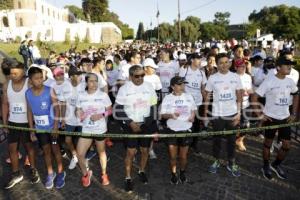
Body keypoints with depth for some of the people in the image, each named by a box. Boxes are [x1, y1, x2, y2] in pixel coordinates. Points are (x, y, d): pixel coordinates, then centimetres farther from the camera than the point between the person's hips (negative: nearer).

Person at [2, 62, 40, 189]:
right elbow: (5, 104, 7)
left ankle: (33, 170, 28)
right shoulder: (6, 85, 0)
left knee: (29, 146, 10)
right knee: (12, 148, 9)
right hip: (12, 122, 4)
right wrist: (4, 122, 4)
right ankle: (16, 174, 25)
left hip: (27, 122, -4)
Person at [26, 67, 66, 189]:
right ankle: (50, 173, 32)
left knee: (55, 149, 8)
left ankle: (61, 173, 26)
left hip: (52, 126, -3)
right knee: (46, 150, 15)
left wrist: (55, 126, -18)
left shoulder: (50, 91, -16)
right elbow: (29, 111, 3)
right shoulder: (28, 93, -5)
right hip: (39, 128, 3)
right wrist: (31, 129, 4)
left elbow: (56, 108, -14)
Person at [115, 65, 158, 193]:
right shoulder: (124, 89, -9)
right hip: (130, 125, -2)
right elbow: (118, 110, -8)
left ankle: (142, 171, 37)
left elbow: (153, 108, 4)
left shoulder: (149, 87, -2)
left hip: (146, 124, 3)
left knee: (145, 150, 12)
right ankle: (128, 178, 19)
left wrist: (154, 129, 3)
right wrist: (130, 123, -16)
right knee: (131, 152, -2)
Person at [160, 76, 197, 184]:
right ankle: (173, 174, 31)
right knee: (173, 156, 6)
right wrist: (171, 115, -25)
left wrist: (193, 115, -8)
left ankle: (182, 173, 38)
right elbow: (163, 114, -5)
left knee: (183, 156, 11)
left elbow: (194, 109, 14)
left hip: (186, 129, 1)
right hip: (172, 130, -1)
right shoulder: (167, 98, -6)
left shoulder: (189, 96, 1)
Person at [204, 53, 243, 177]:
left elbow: (239, 96, 1)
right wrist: (205, 113, -2)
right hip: (217, 114, -1)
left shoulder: (235, 77, -1)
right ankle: (216, 161, 30)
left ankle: (231, 163, 26)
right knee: (217, 139, 12)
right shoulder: (212, 78, -4)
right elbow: (207, 96, 1)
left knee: (231, 139, 11)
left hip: (232, 114, 1)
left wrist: (238, 113, -4)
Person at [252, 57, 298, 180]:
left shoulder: (290, 82, 1)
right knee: (268, 143, 10)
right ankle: (266, 167, 30)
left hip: (285, 118, 5)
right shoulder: (269, 81, -16)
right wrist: (259, 115, -15)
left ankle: (276, 165, 32)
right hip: (270, 118, -5)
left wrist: (294, 114, 10)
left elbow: (296, 96, 17)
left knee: (287, 145, 9)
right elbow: (255, 97, -15)